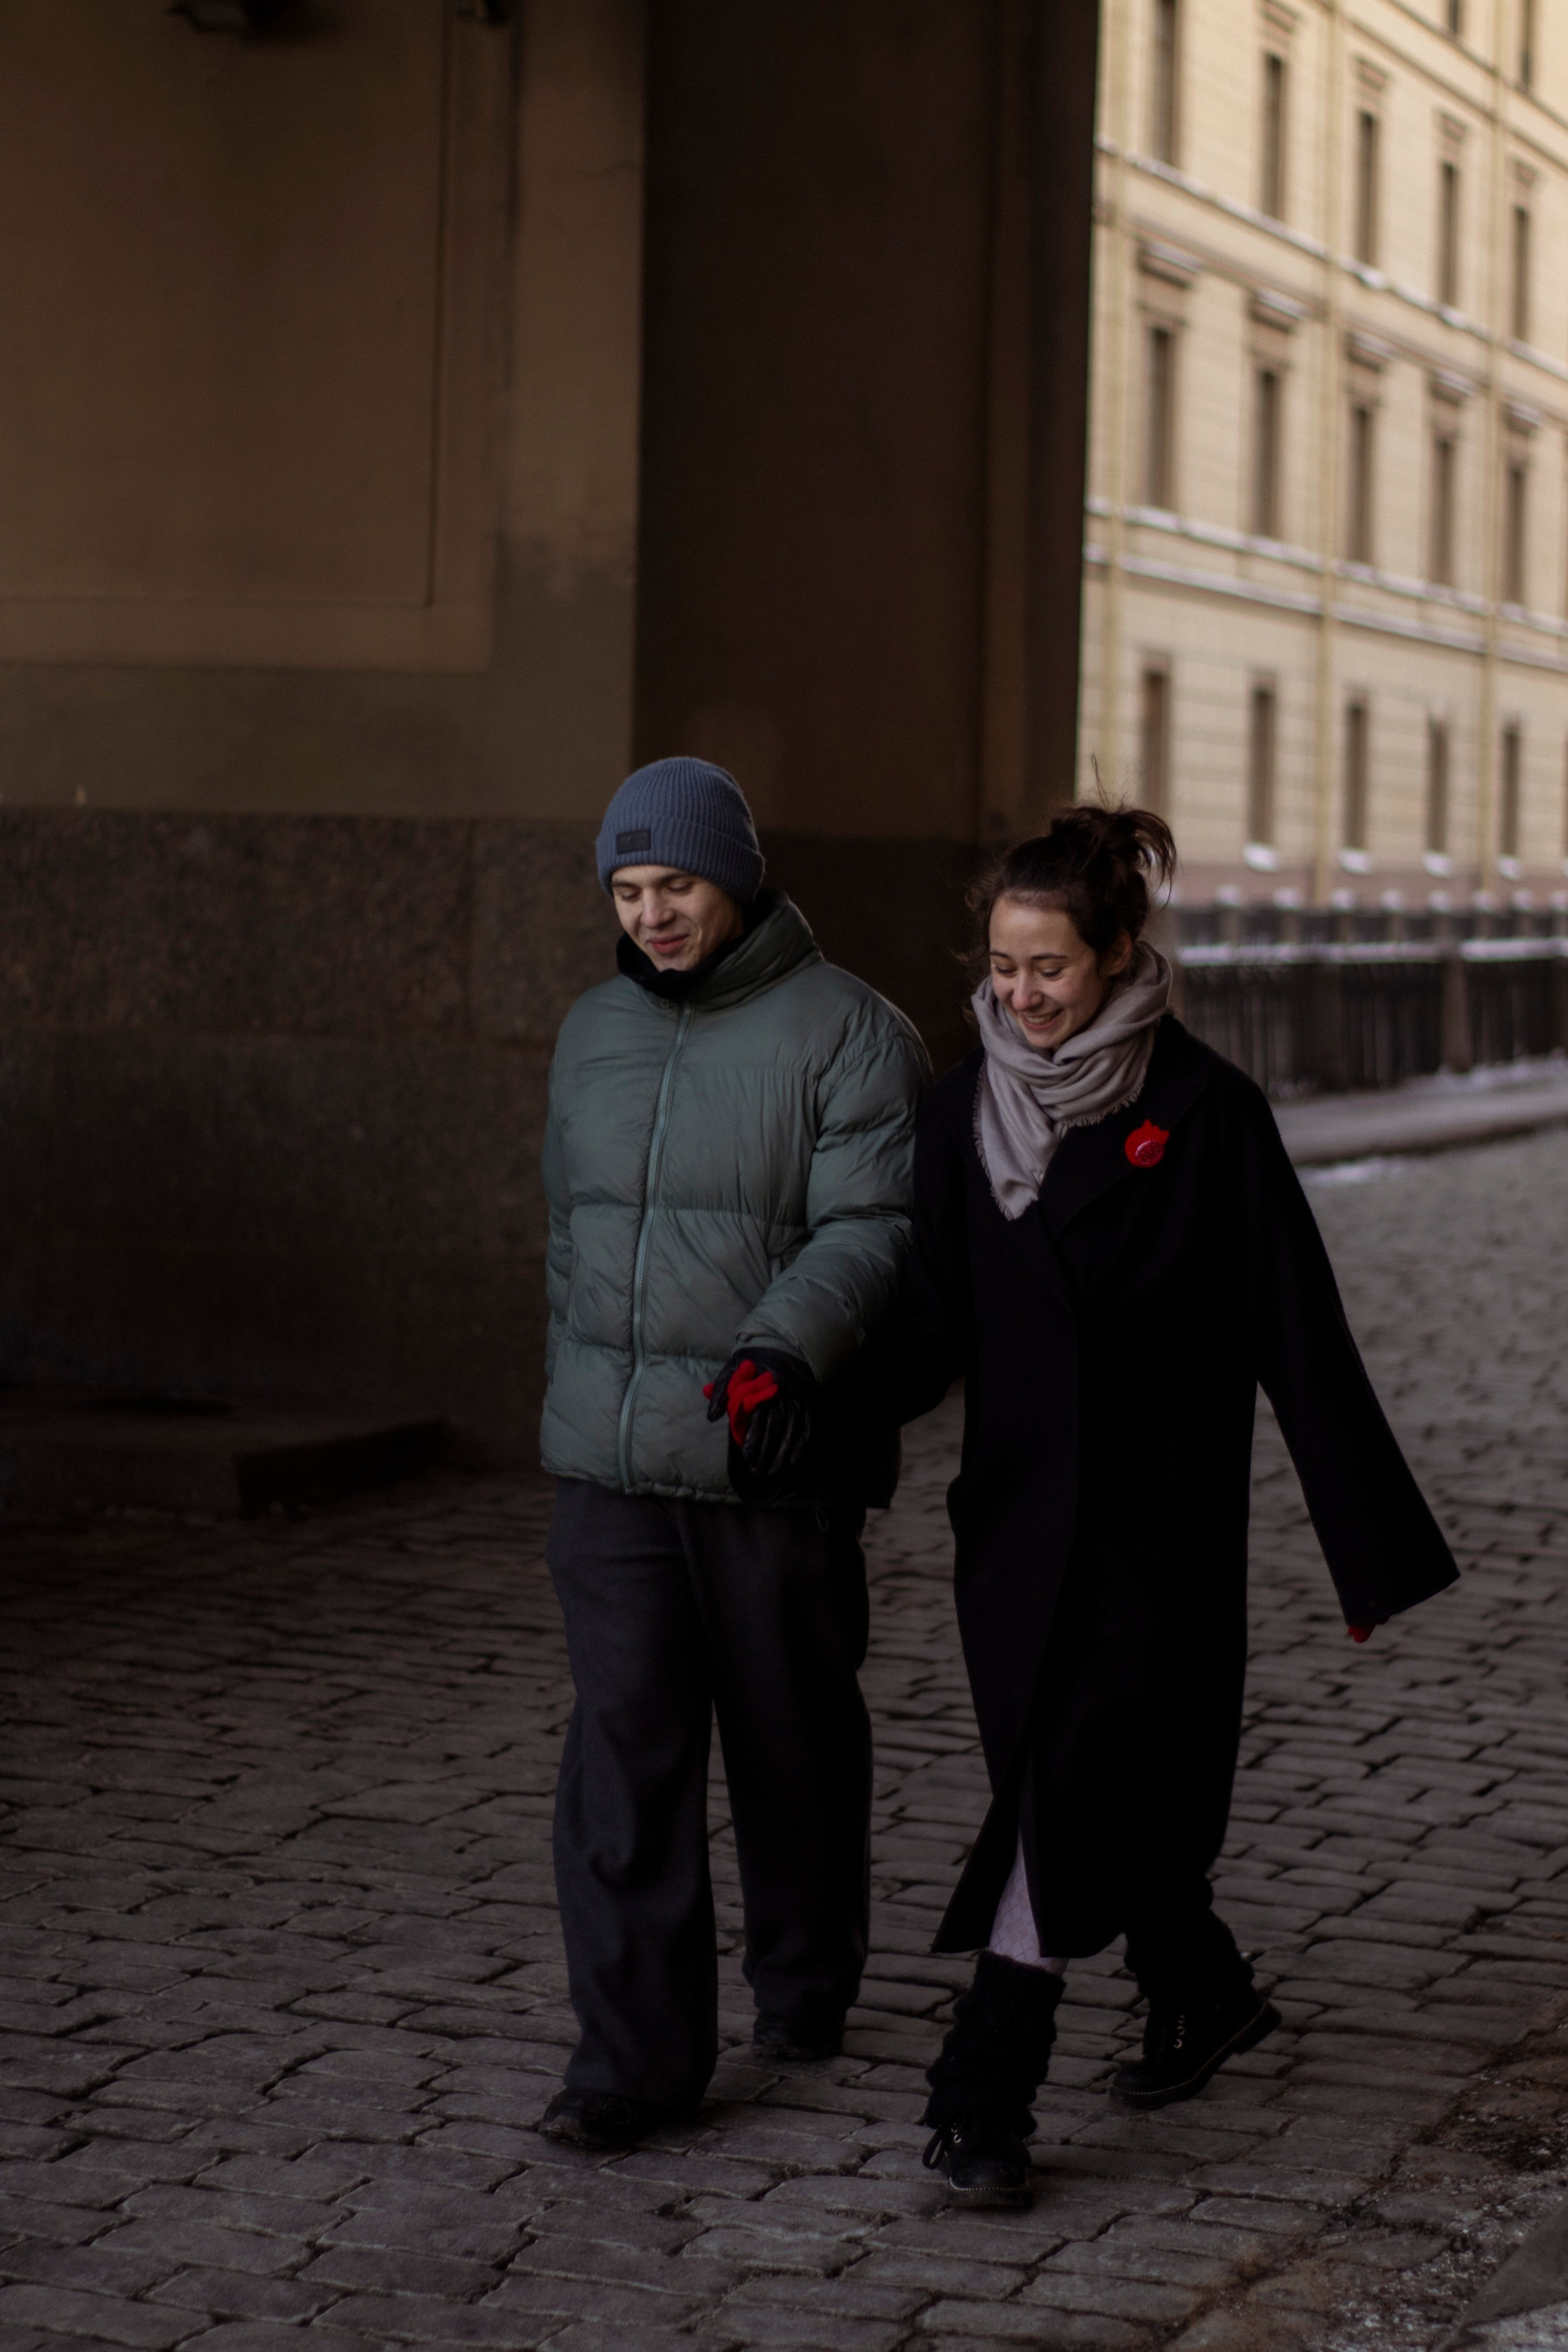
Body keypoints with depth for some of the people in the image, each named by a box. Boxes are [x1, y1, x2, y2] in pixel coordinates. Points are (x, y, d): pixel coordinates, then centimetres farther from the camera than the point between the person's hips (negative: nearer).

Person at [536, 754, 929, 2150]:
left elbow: (872, 1230, -17)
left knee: (793, 1737, 10)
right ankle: (638, 2053, -2)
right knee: (625, 1751, -4)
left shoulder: (847, 1032, -7)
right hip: (611, 1464, 4)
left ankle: (807, 1976, 33)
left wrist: (784, 1351, -33)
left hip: (778, 1459, -4)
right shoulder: (596, 1033, 11)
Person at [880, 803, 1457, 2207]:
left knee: (1071, 1788, -10)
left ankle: (985, 2104, -7)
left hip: (1154, 1525, -5)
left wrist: (1372, 1544, -8)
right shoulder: (967, 1109, 5)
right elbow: (936, 1318, 1)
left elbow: (1296, 1328, -8)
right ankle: (1205, 1996, 39)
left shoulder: (1202, 1112, -9)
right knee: (1112, 1787, 14)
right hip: (1016, 1515, 5)